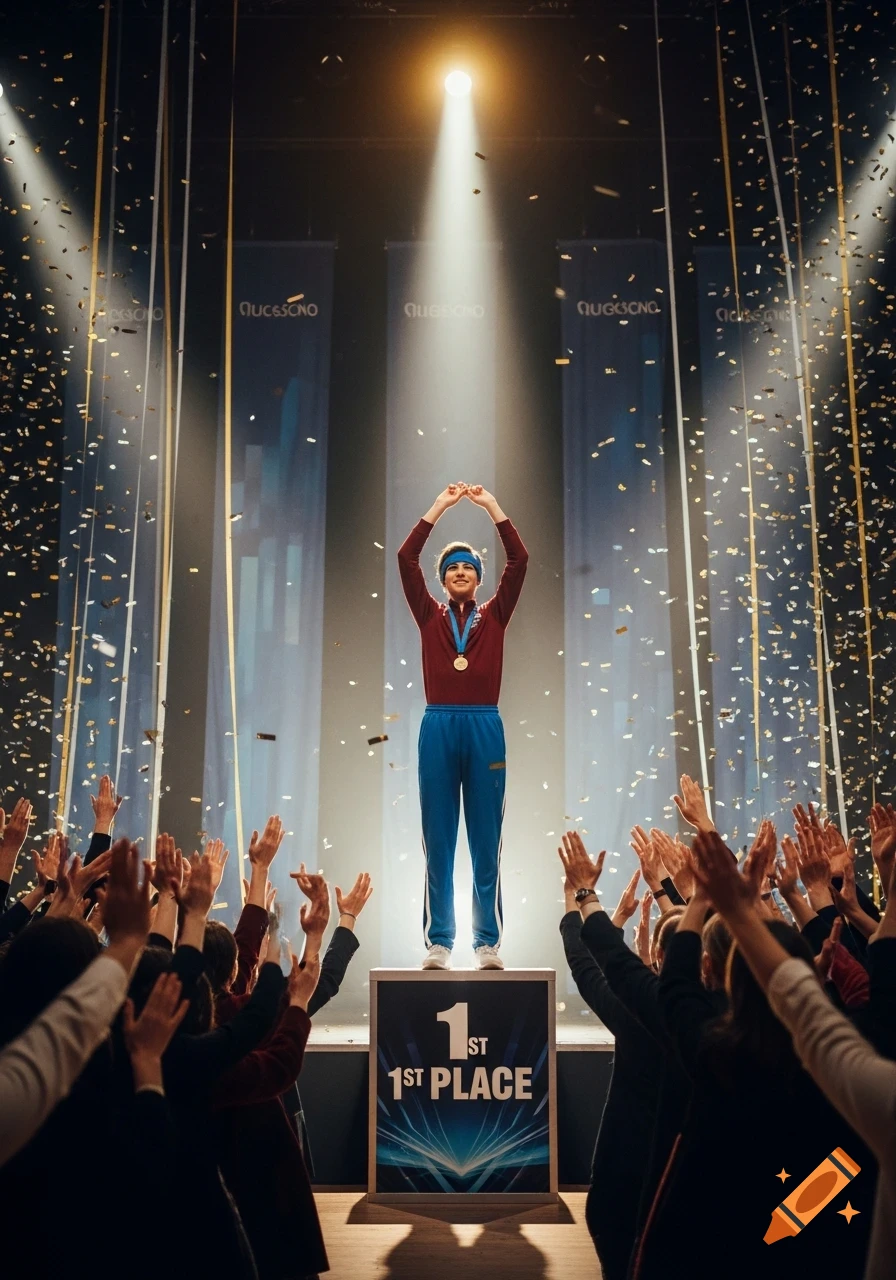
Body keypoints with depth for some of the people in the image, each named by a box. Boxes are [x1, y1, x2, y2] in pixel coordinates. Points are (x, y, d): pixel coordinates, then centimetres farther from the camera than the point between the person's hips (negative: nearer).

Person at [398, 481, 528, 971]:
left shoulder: (494, 616, 11)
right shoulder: (430, 616, 10)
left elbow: (520, 560, 2)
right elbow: (405, 558, 2)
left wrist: (493, 507, 3)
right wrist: (439, 506, 3)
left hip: (484, 728, 0)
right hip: (438, 728, 0)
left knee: (486, 843, 4)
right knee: (438, 843, 4)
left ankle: (488, 942, 11)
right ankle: (438, 943, 11)